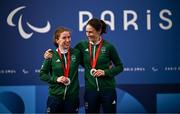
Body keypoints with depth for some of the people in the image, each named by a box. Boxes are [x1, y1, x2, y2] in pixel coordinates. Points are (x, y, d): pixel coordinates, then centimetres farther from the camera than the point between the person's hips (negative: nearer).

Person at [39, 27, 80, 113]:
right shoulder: (52, 55, -3)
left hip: (72, 96, 1)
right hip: (55, 96, -1)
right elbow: (42, 74, 2)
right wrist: (56, 79, -11)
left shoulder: (76, 53, 2)